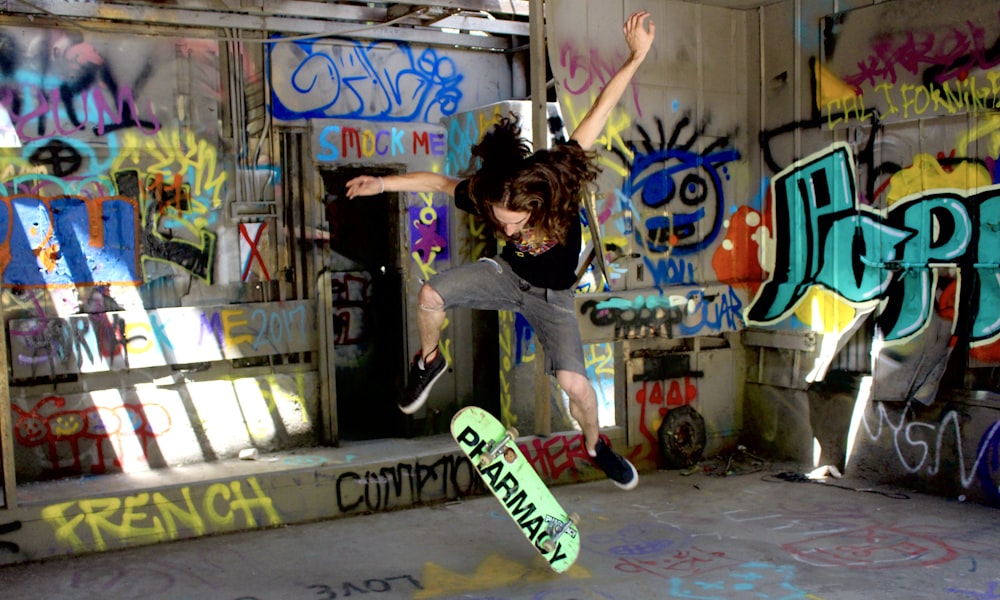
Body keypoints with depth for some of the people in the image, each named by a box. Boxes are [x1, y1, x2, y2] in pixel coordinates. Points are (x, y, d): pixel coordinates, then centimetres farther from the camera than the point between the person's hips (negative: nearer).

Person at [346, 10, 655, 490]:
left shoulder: (562, 176, -34)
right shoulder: (483, 195, -27)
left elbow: (599, 112, -30)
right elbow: (436, 181, -6)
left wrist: (636, 56, -29)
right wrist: (382, 183, -8)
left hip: (552, 296, -2)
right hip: (507, 274, 2)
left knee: (573, 382, -18)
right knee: (430, 294, -20)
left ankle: (595, 444, 14)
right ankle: (429, 361, 12)